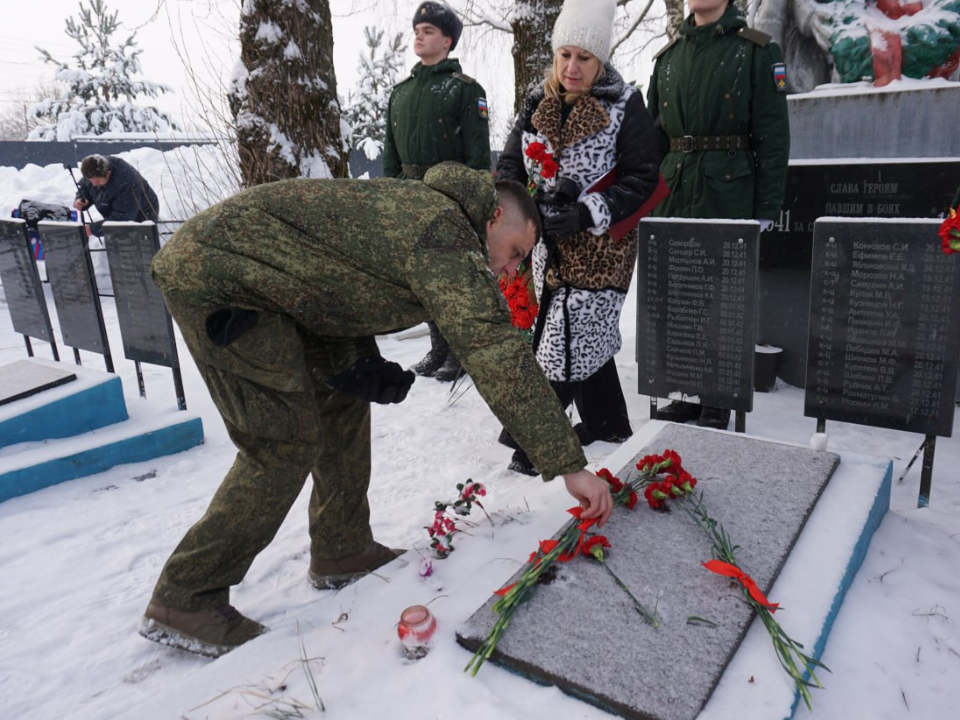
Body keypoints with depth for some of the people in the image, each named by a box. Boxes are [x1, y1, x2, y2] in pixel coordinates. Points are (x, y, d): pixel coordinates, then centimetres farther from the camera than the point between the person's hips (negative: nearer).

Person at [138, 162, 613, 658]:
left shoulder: (424, 209, 12)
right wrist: (569, 465, -23)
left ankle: (341, 552, 21)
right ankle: (184, 600, 4)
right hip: (214, 274, -10)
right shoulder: (448, 233, -19)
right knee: (287, 442, -10)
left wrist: (359, 366, 5)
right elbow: (498, 354, -27)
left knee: (342, 400, 9)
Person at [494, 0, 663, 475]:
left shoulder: (624, 106, -8)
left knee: (568, 343, -8)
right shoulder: (538, 103, 6)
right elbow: (511, 165, 6)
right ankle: (607, 423, 33)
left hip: (600, 247, -5)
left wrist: (589, 213, -21)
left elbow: (643, 178, -10)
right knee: (584, 333, 15)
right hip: (550, 244, 6)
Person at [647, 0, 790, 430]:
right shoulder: (668, 56, 14)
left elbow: (773, 135, -4)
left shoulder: (756, 51, 1)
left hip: (729, 196, -4)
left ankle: (717, 407, 13)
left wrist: (767, 209, -9)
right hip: (674, 195, 5)